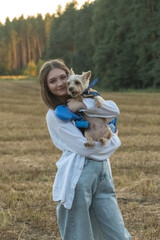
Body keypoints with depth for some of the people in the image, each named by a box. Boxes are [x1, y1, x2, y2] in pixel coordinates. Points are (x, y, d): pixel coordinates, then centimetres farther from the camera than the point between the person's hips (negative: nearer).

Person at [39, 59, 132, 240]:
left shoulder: (85, 97, 12)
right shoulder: (54, 115, -4)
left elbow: (114, 110, -7)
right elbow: (85, 147, -12)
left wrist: (83, 104, -16)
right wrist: (115, 141, 0)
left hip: (103, 172, 5)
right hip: (78, 176, -5)